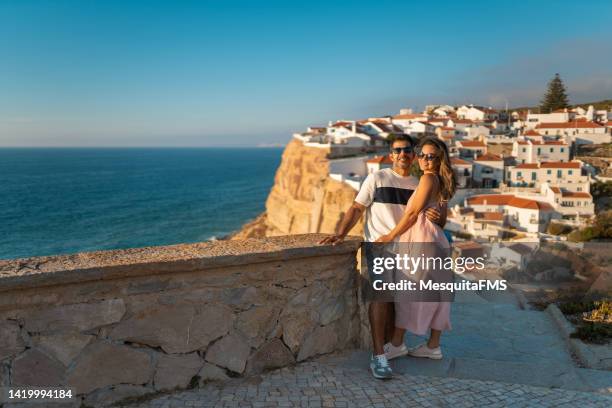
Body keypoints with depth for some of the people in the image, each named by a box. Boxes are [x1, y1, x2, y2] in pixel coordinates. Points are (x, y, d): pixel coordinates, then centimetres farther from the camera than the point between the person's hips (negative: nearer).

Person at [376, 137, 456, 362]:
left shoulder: (428, 178, -11)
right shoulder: (442, 182, 15)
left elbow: (413, 213, -14)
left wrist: (390, 236, -7)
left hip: (421, 240, -9)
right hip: (435, 240, 9)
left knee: (407, 292, -2)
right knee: (433, 295, 11)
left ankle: (397, 343, 6)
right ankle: (433, 346, 18)